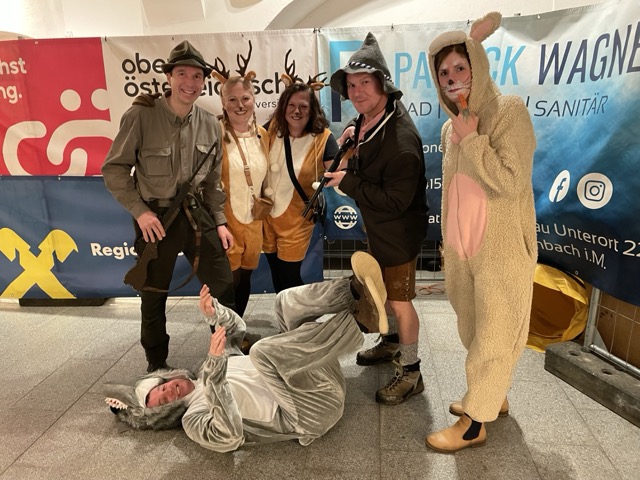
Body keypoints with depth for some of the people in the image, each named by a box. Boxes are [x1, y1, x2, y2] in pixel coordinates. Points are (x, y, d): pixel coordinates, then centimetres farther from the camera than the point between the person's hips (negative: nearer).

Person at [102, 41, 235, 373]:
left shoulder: (210, 124, 3)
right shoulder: (141, 116, -10)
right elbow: (114, 169, -6)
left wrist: (219, 221, 6)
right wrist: (139, 210, -14)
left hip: (197, 214, 4)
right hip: (155, 217, -3)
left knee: (224, 287, 7)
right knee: (153, 297, 12)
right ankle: (156, 364, 34)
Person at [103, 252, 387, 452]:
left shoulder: (205, 372, 18)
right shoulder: (194, 419, -4)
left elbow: (235, 328, 21)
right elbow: (228, 437, -27)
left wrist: (212, 312, -1)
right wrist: (215, 367, -36)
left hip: (325, 382, 7)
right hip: (316, 410, -7)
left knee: (287, 300, 0)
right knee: (264, 353, -36)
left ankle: (356, 290, -24)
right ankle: (360, 319, -32)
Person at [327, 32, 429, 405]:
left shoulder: (400, 138, -30)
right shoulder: (368, 120, -1)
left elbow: (394, 201, -30)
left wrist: (348, 182, -25)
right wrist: (353, 142, -2)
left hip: (398, 231, -9)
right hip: (377, 226, 9)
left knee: (399, 299, 1)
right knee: (384, 290, 23)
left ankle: (411, 373, 19)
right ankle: (392, 342, 46)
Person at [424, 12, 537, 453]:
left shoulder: (510, 111, -12)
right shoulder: (450, 127, 8)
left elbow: (511, 182, -22)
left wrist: (471, 138, -18)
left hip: (501, 253, -7)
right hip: (463, 251, 7)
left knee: (492, 337, 6)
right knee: (474, 333, 18)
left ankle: (474, 423, 19)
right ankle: (491, 396, 39)